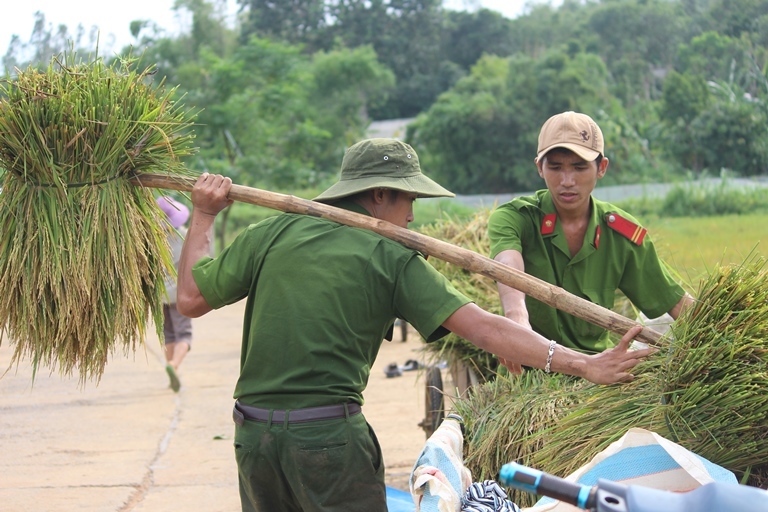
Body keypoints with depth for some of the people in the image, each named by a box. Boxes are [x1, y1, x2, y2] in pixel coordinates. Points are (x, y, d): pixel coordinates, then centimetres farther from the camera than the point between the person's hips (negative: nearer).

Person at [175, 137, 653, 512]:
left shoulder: (274, 232, 5)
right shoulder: (393, 260, -2)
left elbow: (191, 299, 9)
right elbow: (481, 327, -11)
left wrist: (203, 216, 22)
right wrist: (582, 364, -13)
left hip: (254, 434, 4)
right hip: (331, 435, -4)